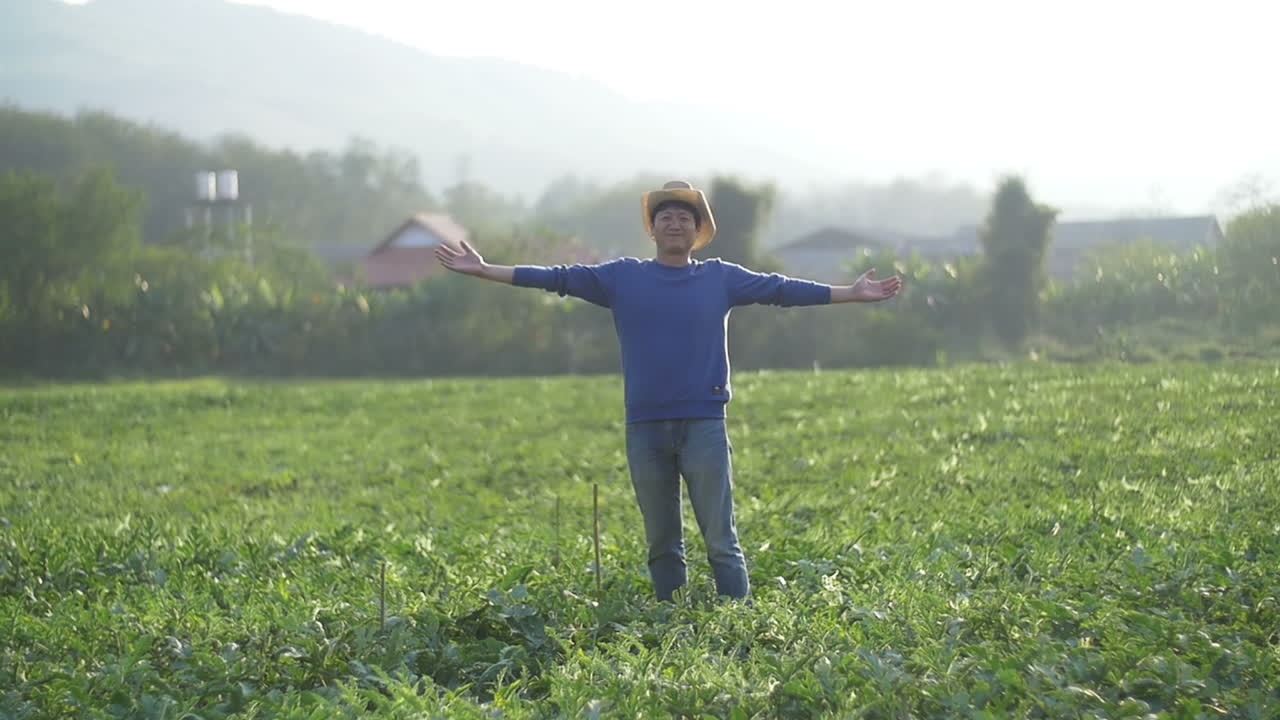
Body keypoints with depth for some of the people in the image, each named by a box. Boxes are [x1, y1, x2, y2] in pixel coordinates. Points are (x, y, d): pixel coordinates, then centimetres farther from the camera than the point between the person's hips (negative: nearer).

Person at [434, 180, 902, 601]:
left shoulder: (722, 278, 9)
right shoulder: (622, 278, 9)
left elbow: (782, 289, 8)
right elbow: (556, 278, 7)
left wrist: (851, 294, 4)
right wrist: (484, 271, 2)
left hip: (704, 425, -1)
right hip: (645, 427, 1)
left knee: (721, 541, -5)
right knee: (662, 546, 7)